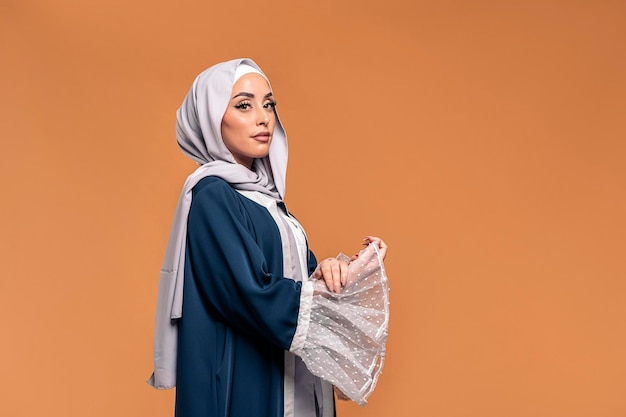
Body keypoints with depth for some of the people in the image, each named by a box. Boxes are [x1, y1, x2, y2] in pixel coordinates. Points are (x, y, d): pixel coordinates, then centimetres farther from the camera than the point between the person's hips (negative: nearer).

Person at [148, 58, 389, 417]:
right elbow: (253, 299, -24)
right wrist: (347, 276, -14)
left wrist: (325, 270, -12)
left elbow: (291, 270, 10)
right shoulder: (211, 196, -16)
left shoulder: (263, 191, 9)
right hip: (244, 384, -8)